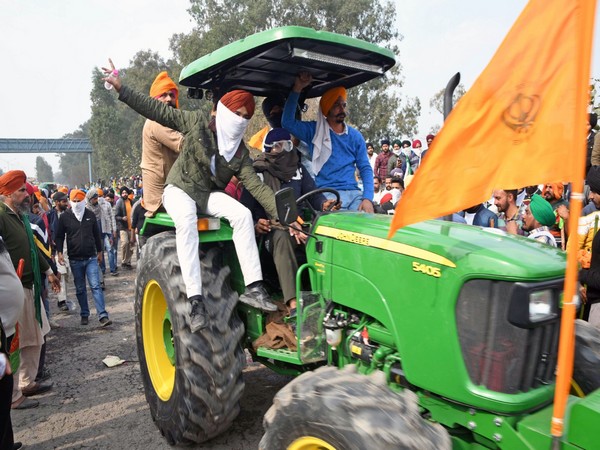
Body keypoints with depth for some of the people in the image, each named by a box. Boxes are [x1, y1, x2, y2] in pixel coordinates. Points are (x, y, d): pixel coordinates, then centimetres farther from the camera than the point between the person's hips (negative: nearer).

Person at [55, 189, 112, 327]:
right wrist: (59, 252, -8)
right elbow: (59, 236, 4)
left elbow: (96, 234, 12)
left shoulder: (90, 215, 4)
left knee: (96, 286, -7)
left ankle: (103, 315, -10)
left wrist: (99, 251, 15)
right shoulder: (65, 217, 0)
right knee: (80, 289, 10)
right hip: (75, 259, 0)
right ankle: (84, 314, 22)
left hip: (91, 258, 0)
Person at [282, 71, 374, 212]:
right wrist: (297, 88, -16)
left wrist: (368, 198, -8)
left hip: (353, 193, 3)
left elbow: (365, 169, 8)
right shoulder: (314, 131, 6)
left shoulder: (355, 136, 13)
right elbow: (288, 122, -10)